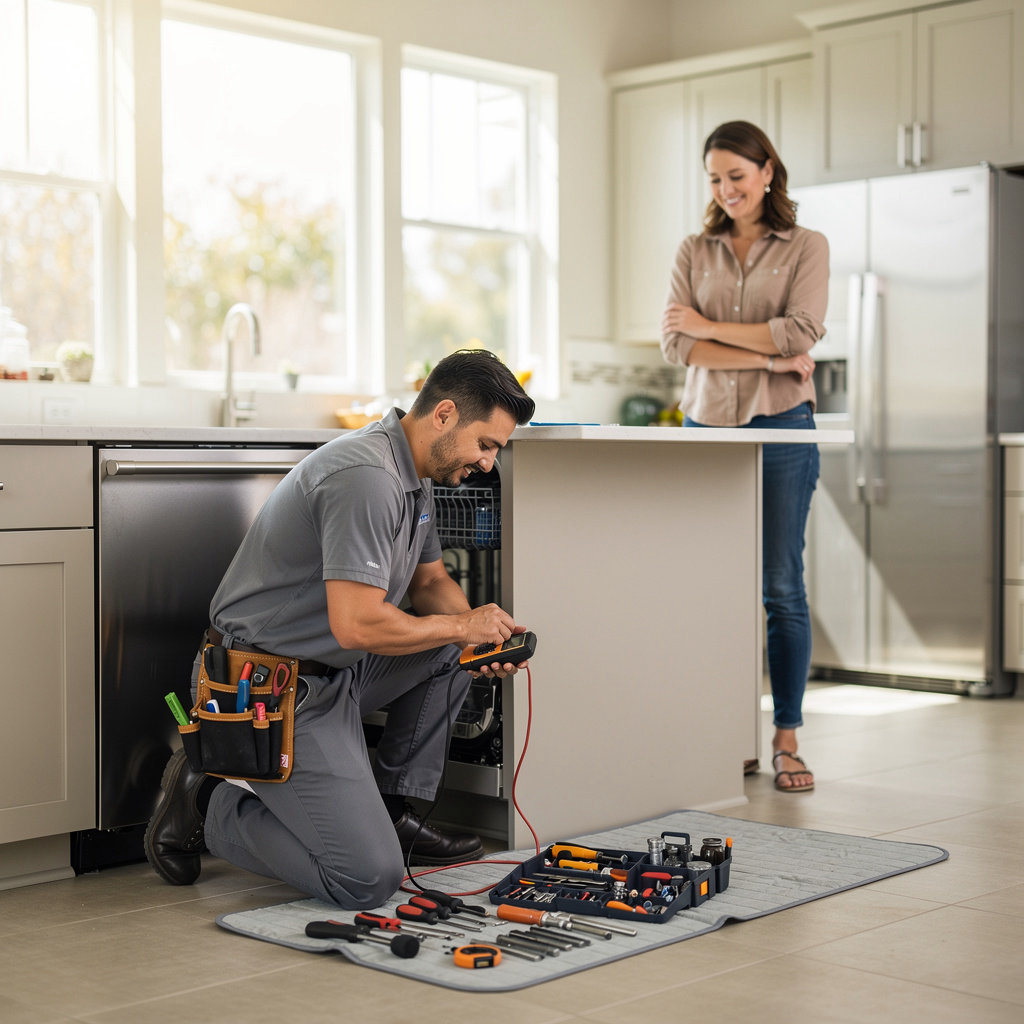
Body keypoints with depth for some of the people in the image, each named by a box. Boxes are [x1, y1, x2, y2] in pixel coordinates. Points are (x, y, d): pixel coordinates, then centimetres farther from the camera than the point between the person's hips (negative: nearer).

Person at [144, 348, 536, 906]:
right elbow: (357, 624, -30)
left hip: (332, 671, 10)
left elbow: (430, 579, 22)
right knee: (369, 879, -15)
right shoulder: (367, 474, -24)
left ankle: (392, 810, 15)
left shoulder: (416, 473, 9)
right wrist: (462, 627, -15)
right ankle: (208, 805, 3)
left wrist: (484, 634, 1)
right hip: (272, 690, -10)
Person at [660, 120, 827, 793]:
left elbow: (800, 333, -10)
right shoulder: (695, 252, 12)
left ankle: (787, 742, 6)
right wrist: (768, 358, -10)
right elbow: (677, 345, -2)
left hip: (781, 428, -2)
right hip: (706, 427, 3)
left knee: (781, 587, -2)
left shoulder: (807, 247, 5)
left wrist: (710, 326, -5)